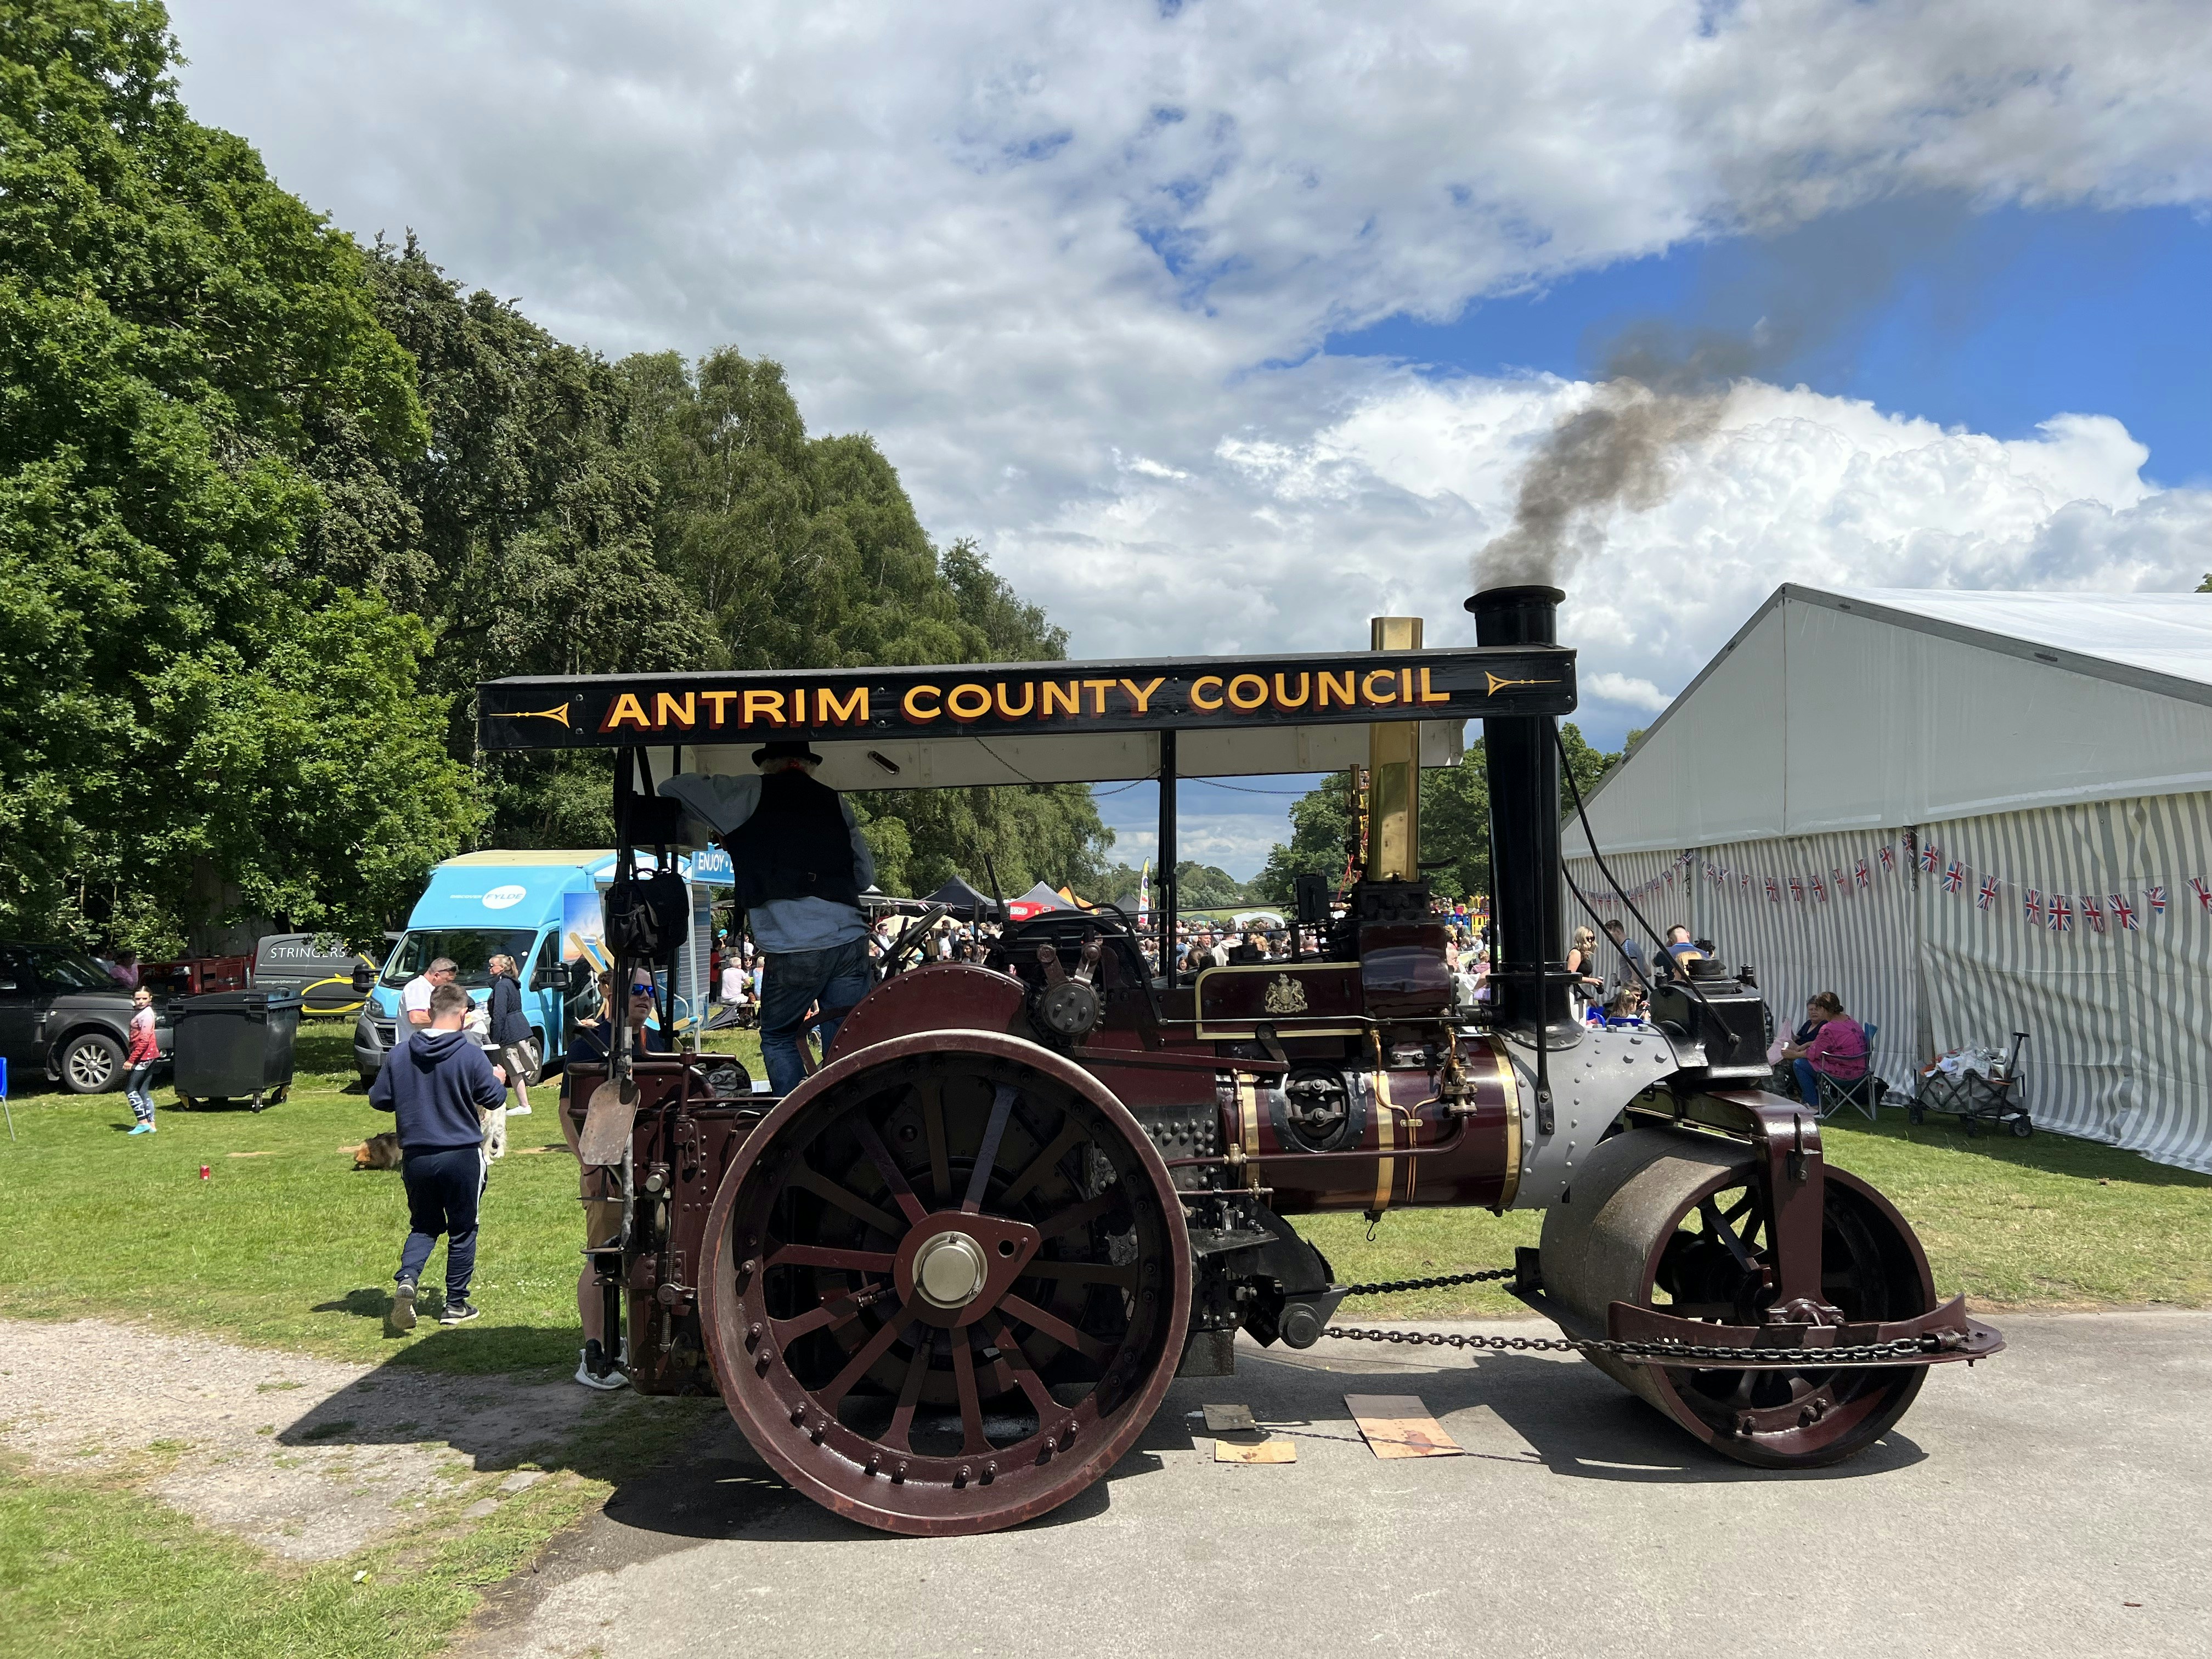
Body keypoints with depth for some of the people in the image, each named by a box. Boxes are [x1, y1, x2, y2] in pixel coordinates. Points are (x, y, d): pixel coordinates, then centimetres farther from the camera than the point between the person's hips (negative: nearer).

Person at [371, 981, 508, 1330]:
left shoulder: (400, 1054, -2)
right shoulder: (471, 1055, -13)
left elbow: (378, 1099, 5)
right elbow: (493, 1098, -5)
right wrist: (499, 1079, 17)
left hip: (415, 1157, 3)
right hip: (462, 1157, -3)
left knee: (423, 1226, 18)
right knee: (462, 1231, 11)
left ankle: (405, 1281, -7)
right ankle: (456, 1305, 17)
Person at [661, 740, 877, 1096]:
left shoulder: (751, 796, 7)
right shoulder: (834, 802, 17)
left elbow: (672, 787, 14)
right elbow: (866, 875, 21)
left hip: (793, 950, -3)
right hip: (851, 943, 3)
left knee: (778, 1038, 15)